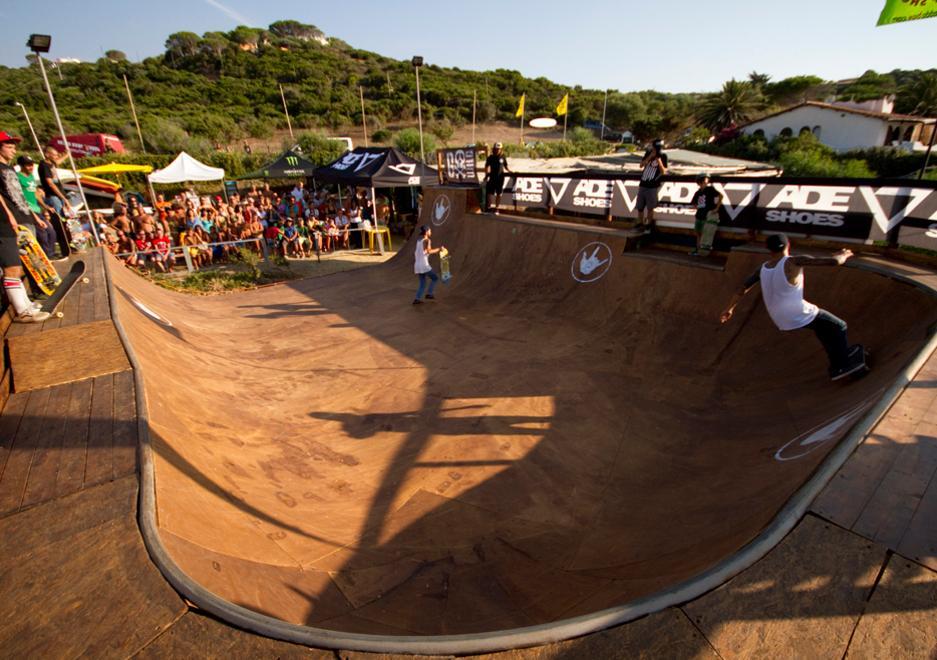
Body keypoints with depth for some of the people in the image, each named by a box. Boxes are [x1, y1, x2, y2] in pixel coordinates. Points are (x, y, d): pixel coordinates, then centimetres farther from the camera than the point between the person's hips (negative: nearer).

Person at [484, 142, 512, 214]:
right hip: (492, 178, -1)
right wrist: (486, 175, -12)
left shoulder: (503, 158, 6)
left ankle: (496, 209, 14)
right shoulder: (490, 158, 2)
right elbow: (487, 167, 1)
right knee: (489, 193, -5)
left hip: (500, 178, 1)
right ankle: (489, 208, 7)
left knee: (498, 194, 6)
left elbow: (505, 167, 14)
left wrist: (509, 171, -1)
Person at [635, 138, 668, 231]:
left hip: (652, 186, -3)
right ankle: (640, 224, 20)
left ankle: (649, 225, 11)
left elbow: (663, 171, -9)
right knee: (640, 207, 7)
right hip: (642, 184, 3)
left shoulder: (663, 156, -2)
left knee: (650, 207, 0)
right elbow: (641, 165, -3)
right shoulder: (648, 153, 7)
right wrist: (650, 156, -14)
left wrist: (658, 159, -18)